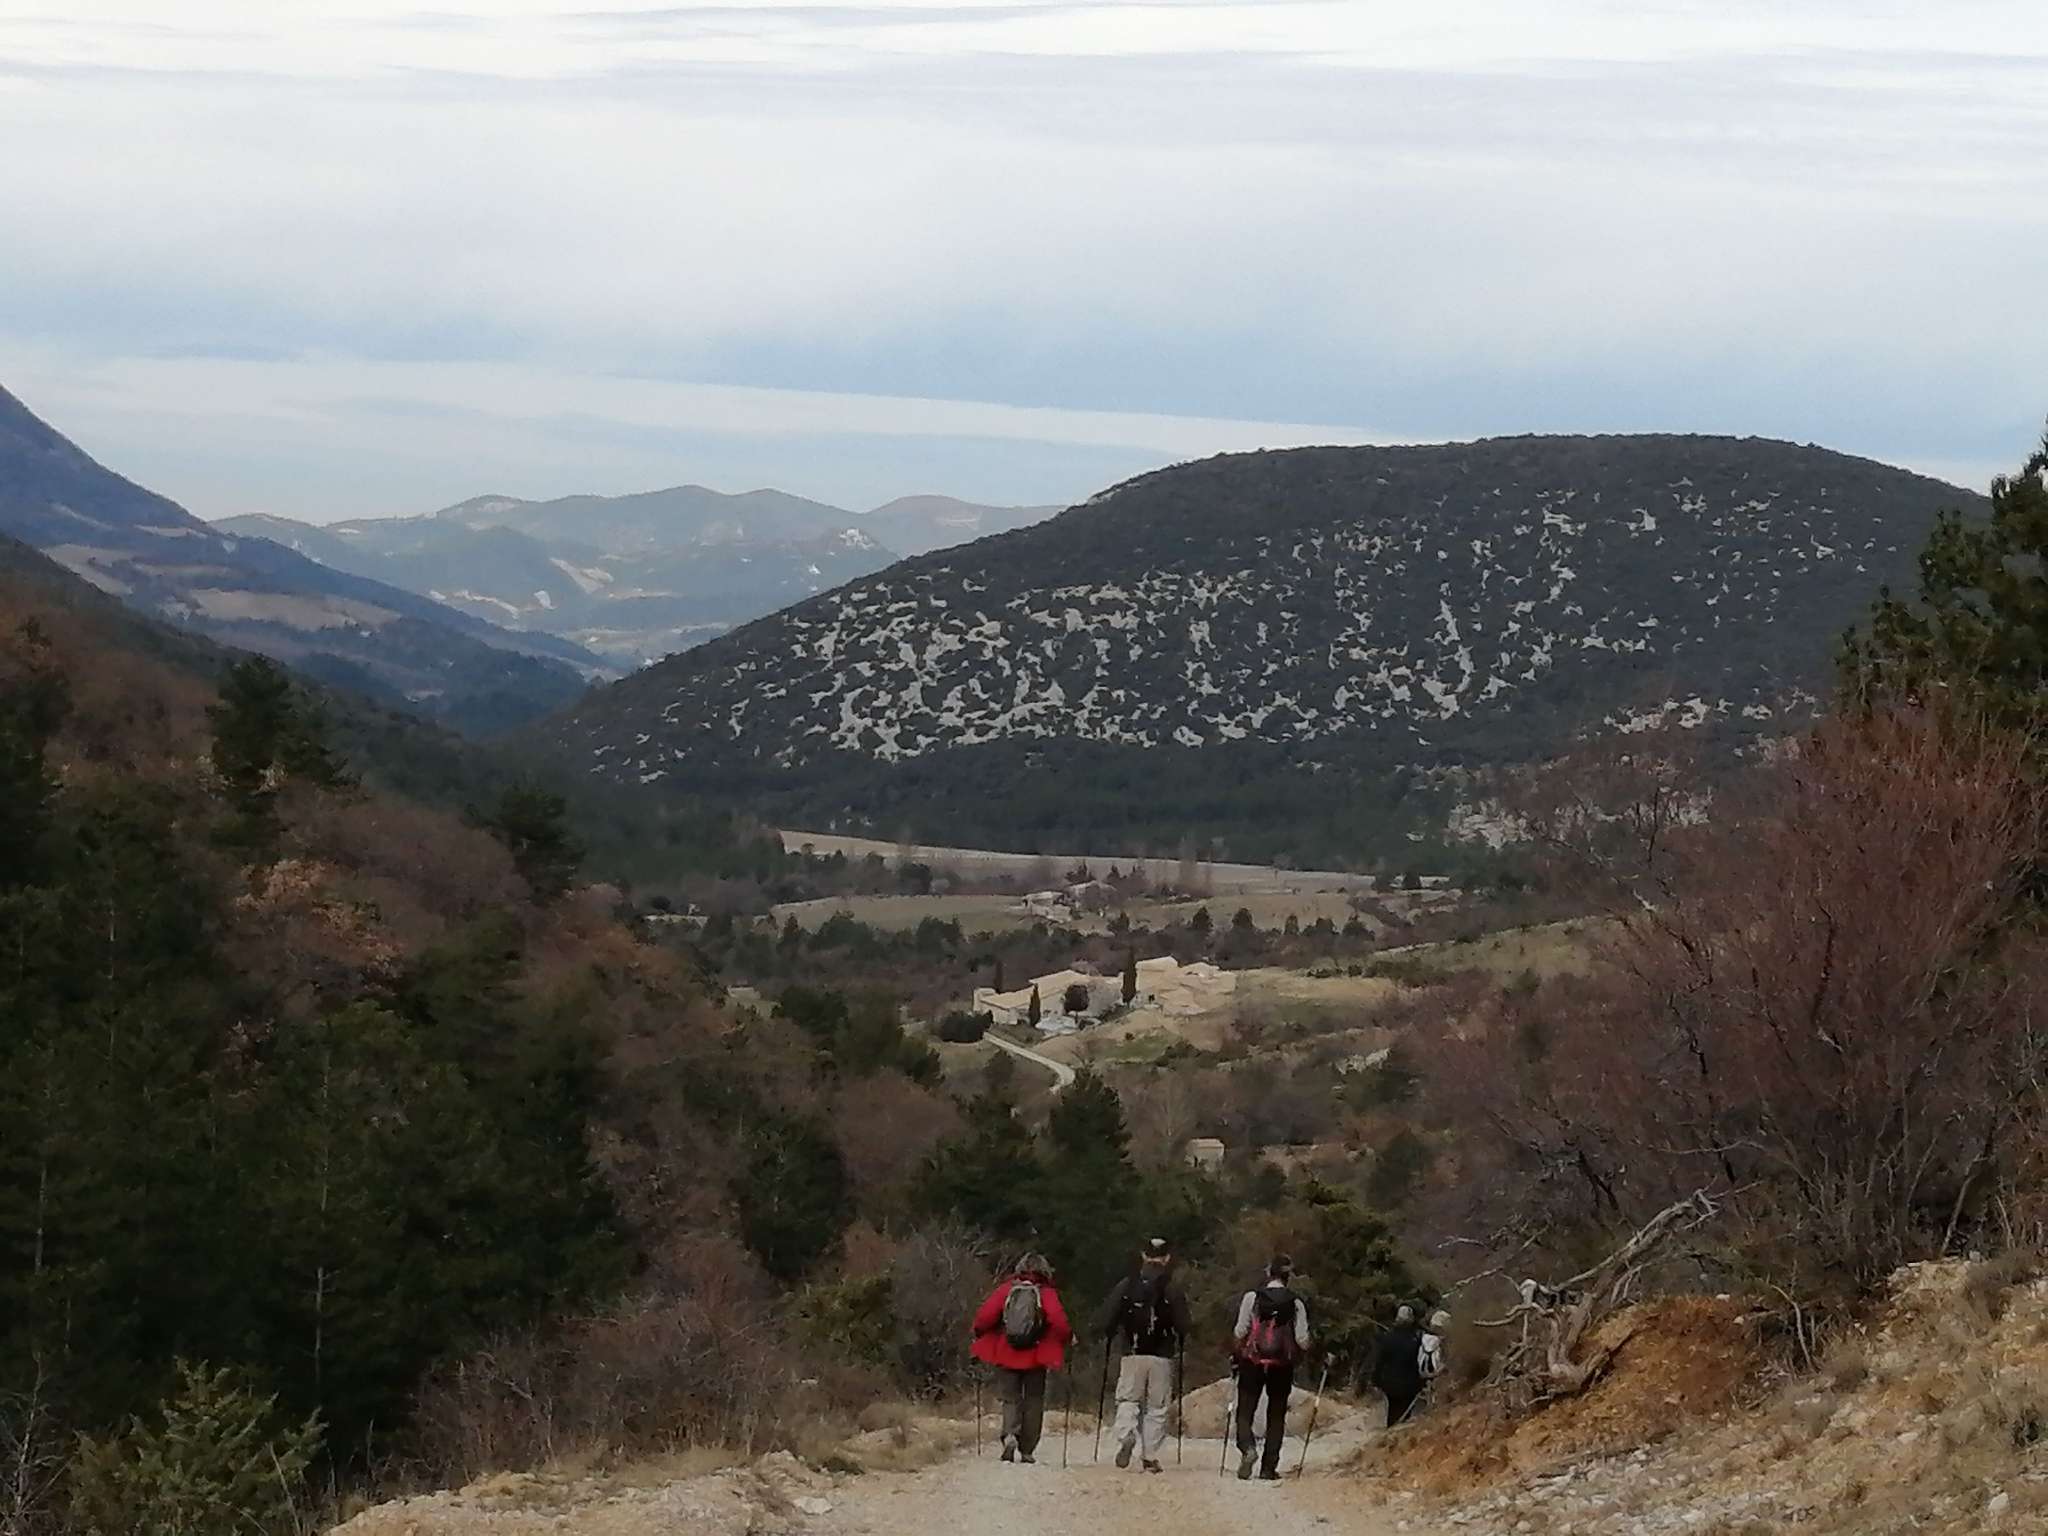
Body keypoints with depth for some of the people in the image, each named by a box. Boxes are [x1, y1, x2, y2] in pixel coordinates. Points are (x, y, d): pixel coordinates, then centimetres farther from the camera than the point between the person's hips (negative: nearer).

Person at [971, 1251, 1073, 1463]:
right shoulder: (1047, 1294, -3)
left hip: (1006, 1356, 1)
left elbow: (984, 1316, -4)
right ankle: (1027, 1451, 9)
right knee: (1033, 1402, 11)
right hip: (1035, 1358, -1)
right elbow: (1059, 1321, -15)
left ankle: (1010, 1435, -19)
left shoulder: (1005, 1289, 2)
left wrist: (979, 1335, 14)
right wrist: (1068, 1336, 4)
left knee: (1010, 1399, 8)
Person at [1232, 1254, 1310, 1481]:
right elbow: (1302, 1341, -5)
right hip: (1282, 1366, 1)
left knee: (1245, 1411, 7)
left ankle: (1247, 1447, -21)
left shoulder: (1253, 1296, -5)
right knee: (1276, 1415, 12)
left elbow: (1240, 1332, -7)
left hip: (1252, 1361, -1)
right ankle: (1269, 1467, 9)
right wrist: (1299, 1353, 17)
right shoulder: (1296, 1303, -2)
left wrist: (1238, 1341, 14)